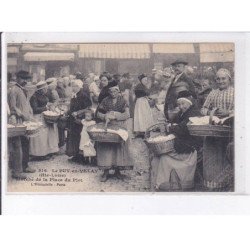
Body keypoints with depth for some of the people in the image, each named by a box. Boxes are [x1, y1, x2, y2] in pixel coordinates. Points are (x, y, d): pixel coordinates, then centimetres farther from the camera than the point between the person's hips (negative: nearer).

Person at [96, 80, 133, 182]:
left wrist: (114, 116, -18)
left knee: (120, 147, 0)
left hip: (120, 128, -1)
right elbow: (98, 113, 7)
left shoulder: (122, 101, 0)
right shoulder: (105, 101, 5)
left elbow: (127, 114, -10)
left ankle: (117, 170, 12)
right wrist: (105, 116, -14)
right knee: (106, 147, -5)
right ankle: (106, 171, 0)